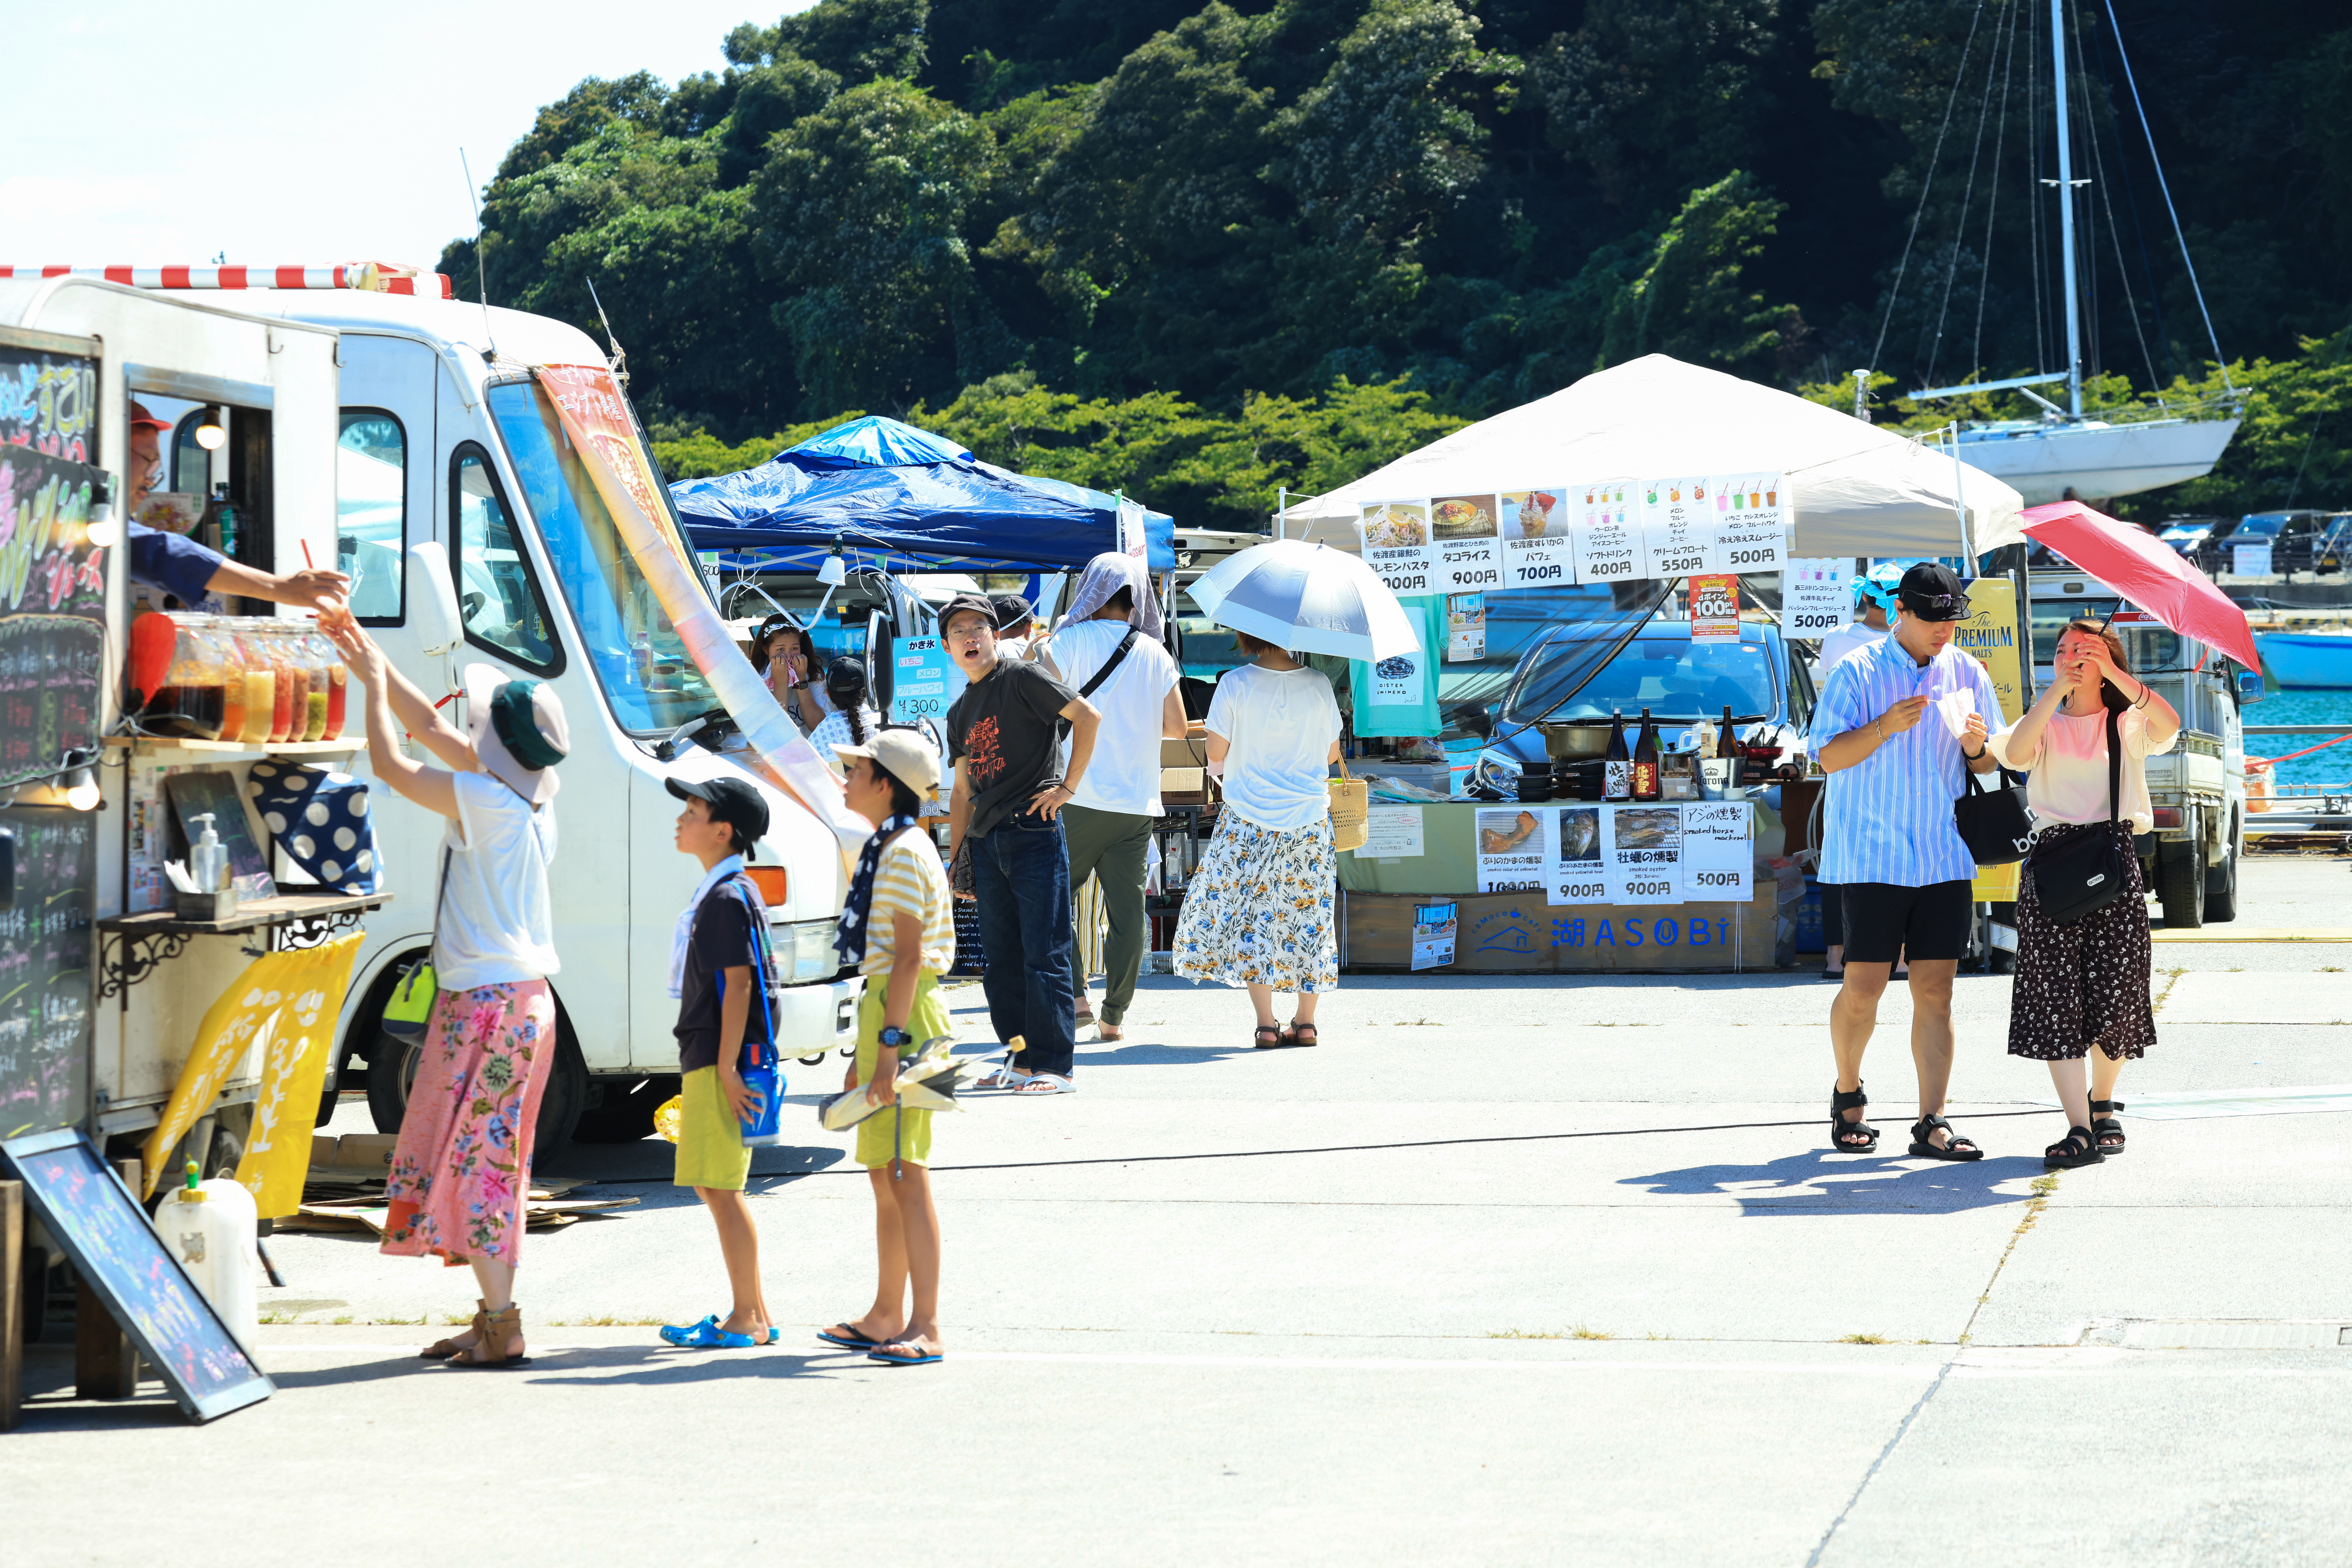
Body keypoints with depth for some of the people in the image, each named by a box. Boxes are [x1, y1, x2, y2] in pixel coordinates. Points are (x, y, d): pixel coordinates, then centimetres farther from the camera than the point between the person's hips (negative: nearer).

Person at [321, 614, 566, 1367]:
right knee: (492, 1163, 13)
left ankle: (501, 1325, -7)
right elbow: (430, 727, 17)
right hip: (523, 996, 9)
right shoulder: (528, 795, 8)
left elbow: (390, 764, -12)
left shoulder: (489, 803, -18)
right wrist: (374, 662, 20)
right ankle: (494, 1319, 17)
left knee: (471, 1160, -6)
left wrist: (374, 687, 1)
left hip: (487, 1003, -9)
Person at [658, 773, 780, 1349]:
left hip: (719, 1063, -10)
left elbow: (738, 985, -19)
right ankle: (754, 1314, 19)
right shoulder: (714, 894, 17)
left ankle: (745, 1322, -3)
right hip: (705, 1061, 10)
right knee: (713, 1187, 14)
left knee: (721, 1188, -7)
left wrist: (727, 1070, -22)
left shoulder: (730, 898, -14)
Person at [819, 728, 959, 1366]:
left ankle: (925, 1327, -8)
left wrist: (888, 1049, -24)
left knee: (906, 1176, -10)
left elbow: (909, 957, -20)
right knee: (883, 1173, 14)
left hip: (906, 1016, -11)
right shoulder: (887, 848, 17)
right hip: (886, 1012, 11)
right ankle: (887, 1317, 22)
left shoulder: (905, 853, -14)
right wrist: (864, 1055, 23)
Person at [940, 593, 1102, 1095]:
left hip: (1033, 832, -8)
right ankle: (1020, 1058, 16)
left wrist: (1067, 788, -13)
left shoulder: (1021, 679, -3)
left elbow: (1087, 716, -13)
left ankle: (1055, 1065, -6)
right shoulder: (961, 712, 19)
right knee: (1000, 959, 8)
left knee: (1044, 954, -8)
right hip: (986, 842, 8)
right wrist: (955, 857, 19)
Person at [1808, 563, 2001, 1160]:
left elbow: (1992, 766, 15)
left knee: (1936, 989, 0)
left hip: (1946, 857, 3)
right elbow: (1829, 756, -6)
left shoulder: (1968, 674, 10)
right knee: (1864, 986, -4)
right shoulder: (1858, 672, -1)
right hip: (1873, 855, -3)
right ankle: (1848, 1095, 21)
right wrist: (1885, 727, -21)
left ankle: (1931, 1124, 1)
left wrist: (1976, 748, -8)